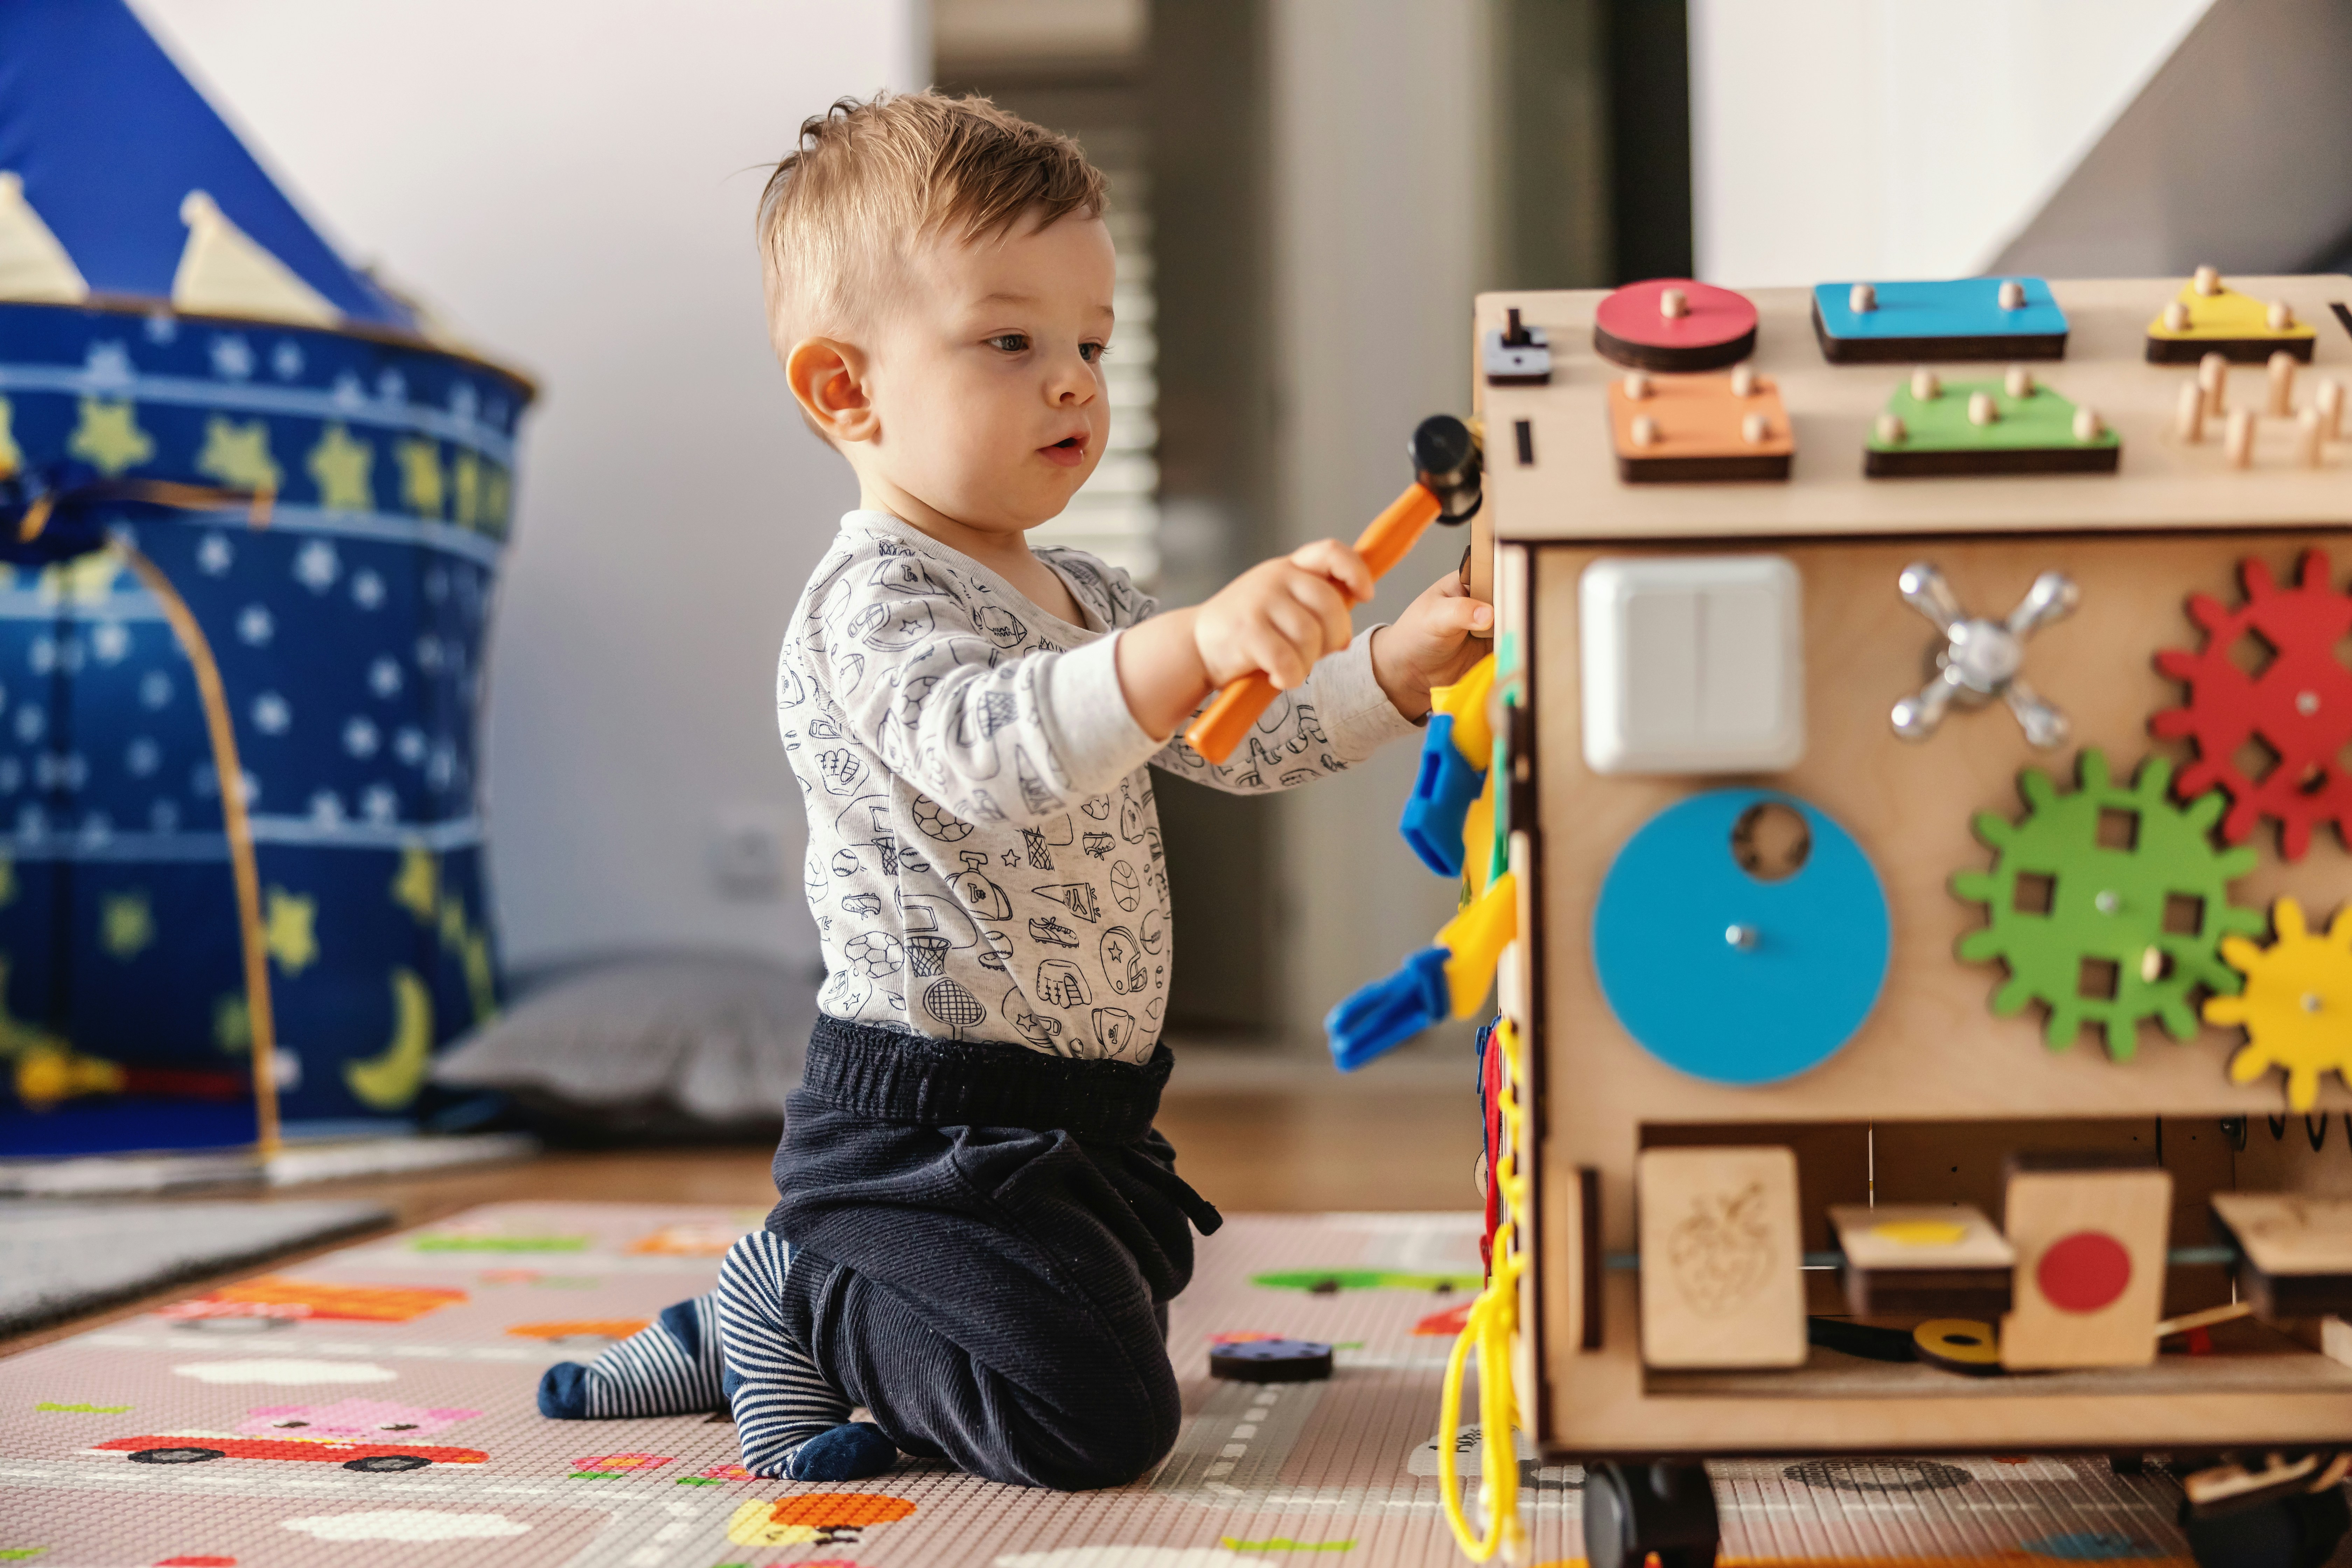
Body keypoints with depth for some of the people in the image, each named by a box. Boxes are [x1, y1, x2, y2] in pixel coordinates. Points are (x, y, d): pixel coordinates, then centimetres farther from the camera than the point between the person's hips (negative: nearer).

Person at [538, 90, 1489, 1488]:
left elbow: (1237, 740, 12)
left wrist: (1394, 668, -6)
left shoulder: (1088, 597, 13)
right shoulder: (870, 609, -19)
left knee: (1118, 1330, 28)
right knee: (1097, 1416, -20)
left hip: (1082, 1112, 10)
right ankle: (785, 1304, 2)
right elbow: (986, 749, -39)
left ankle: (751, 1322, 31)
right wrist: (1194, 644, -53)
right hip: (923, 1128, -10)